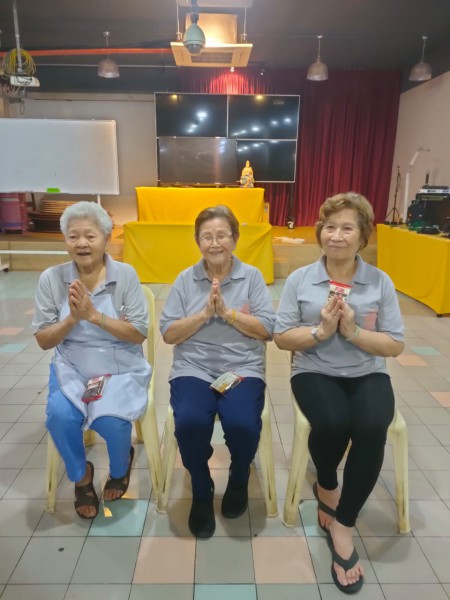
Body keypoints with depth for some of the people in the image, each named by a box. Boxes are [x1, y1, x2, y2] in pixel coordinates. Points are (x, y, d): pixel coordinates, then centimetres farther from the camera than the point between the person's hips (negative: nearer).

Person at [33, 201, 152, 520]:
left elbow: (139, 334, -11)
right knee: (59, 415, -25)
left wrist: (94, 314, -22)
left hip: (120, 368, -2)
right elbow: (44, 341, 0)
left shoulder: (125, 274, -8)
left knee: (110, 419, -26)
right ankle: (80, 474, 11)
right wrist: (72, 317, -19)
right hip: (71, 369, 2)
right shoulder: (51, 278, -3)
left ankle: (120, 469, 14)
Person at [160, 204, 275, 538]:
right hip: (193, 369, 1)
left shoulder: (252, 276, 5)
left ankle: (239, 479, 11)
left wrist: (227, 312, -13)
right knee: (190, 422, -28)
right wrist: (204, 313, -13)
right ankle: (201, 491, 5)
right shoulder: (185, 279, 7)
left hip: (242, 369, 0)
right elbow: (168, 334, 1)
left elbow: (267, 330, -3)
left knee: (243, 424, -27)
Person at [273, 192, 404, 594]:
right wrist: (320, 330, -17)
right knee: (332, 423, -30)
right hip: (315, 372, -1)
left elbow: (396, 346, -1)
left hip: (367, 374, 1)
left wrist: (353, 330, -17)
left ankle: (343, 524, -5)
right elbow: (281, 338, -1)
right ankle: (327, 486, 8)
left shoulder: (381, 282, 1)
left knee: (372, 428, -29)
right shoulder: (299, 279, 0)